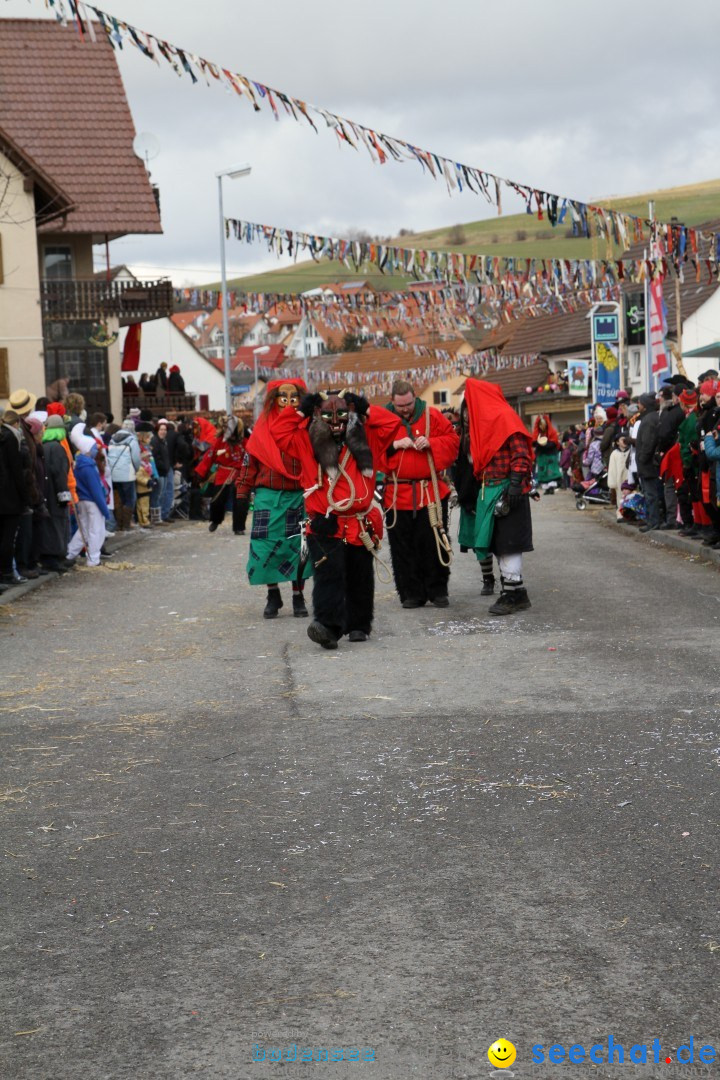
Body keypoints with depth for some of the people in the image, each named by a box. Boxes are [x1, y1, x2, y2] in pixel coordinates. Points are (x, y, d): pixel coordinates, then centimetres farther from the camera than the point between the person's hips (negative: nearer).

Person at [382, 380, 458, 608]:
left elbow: (452, 440, 6)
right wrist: (394, 445, -15)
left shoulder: (431, 415, 5)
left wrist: (430, 443, -12)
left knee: (434, 542, 2)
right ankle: (411, 593, 12)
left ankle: (438, 591, 13)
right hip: (397, 494, 0)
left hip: (431, 492, 0)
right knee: (403, 547, 2)